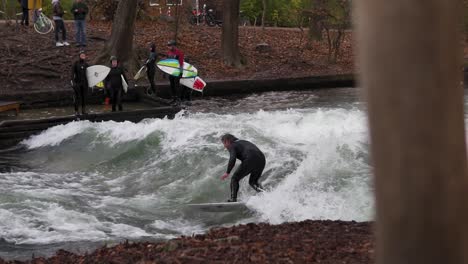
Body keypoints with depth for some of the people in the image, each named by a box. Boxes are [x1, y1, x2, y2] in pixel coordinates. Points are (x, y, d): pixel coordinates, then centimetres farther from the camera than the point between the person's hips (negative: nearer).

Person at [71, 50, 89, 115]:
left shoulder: (86, 64, 9)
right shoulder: (76, 63, -1)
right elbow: (72, 72, -5)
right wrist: (73, 81, -15)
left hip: (84, 82, 3)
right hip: (77, 82, -3)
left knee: (84, 97, 6)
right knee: (78, 97, -6)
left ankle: (83, 110, 14)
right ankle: (76, 111, -1)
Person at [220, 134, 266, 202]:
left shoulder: (232, 146, 9)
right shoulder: (244, 142, 33)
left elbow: (232, 159, -10)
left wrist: (227, 173, -10)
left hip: (250, 160, -7)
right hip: (262, 160, 7)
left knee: (235, 179, 9)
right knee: (253, 182, 24)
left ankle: (233, 199, -2)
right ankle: (264, 192, -2)